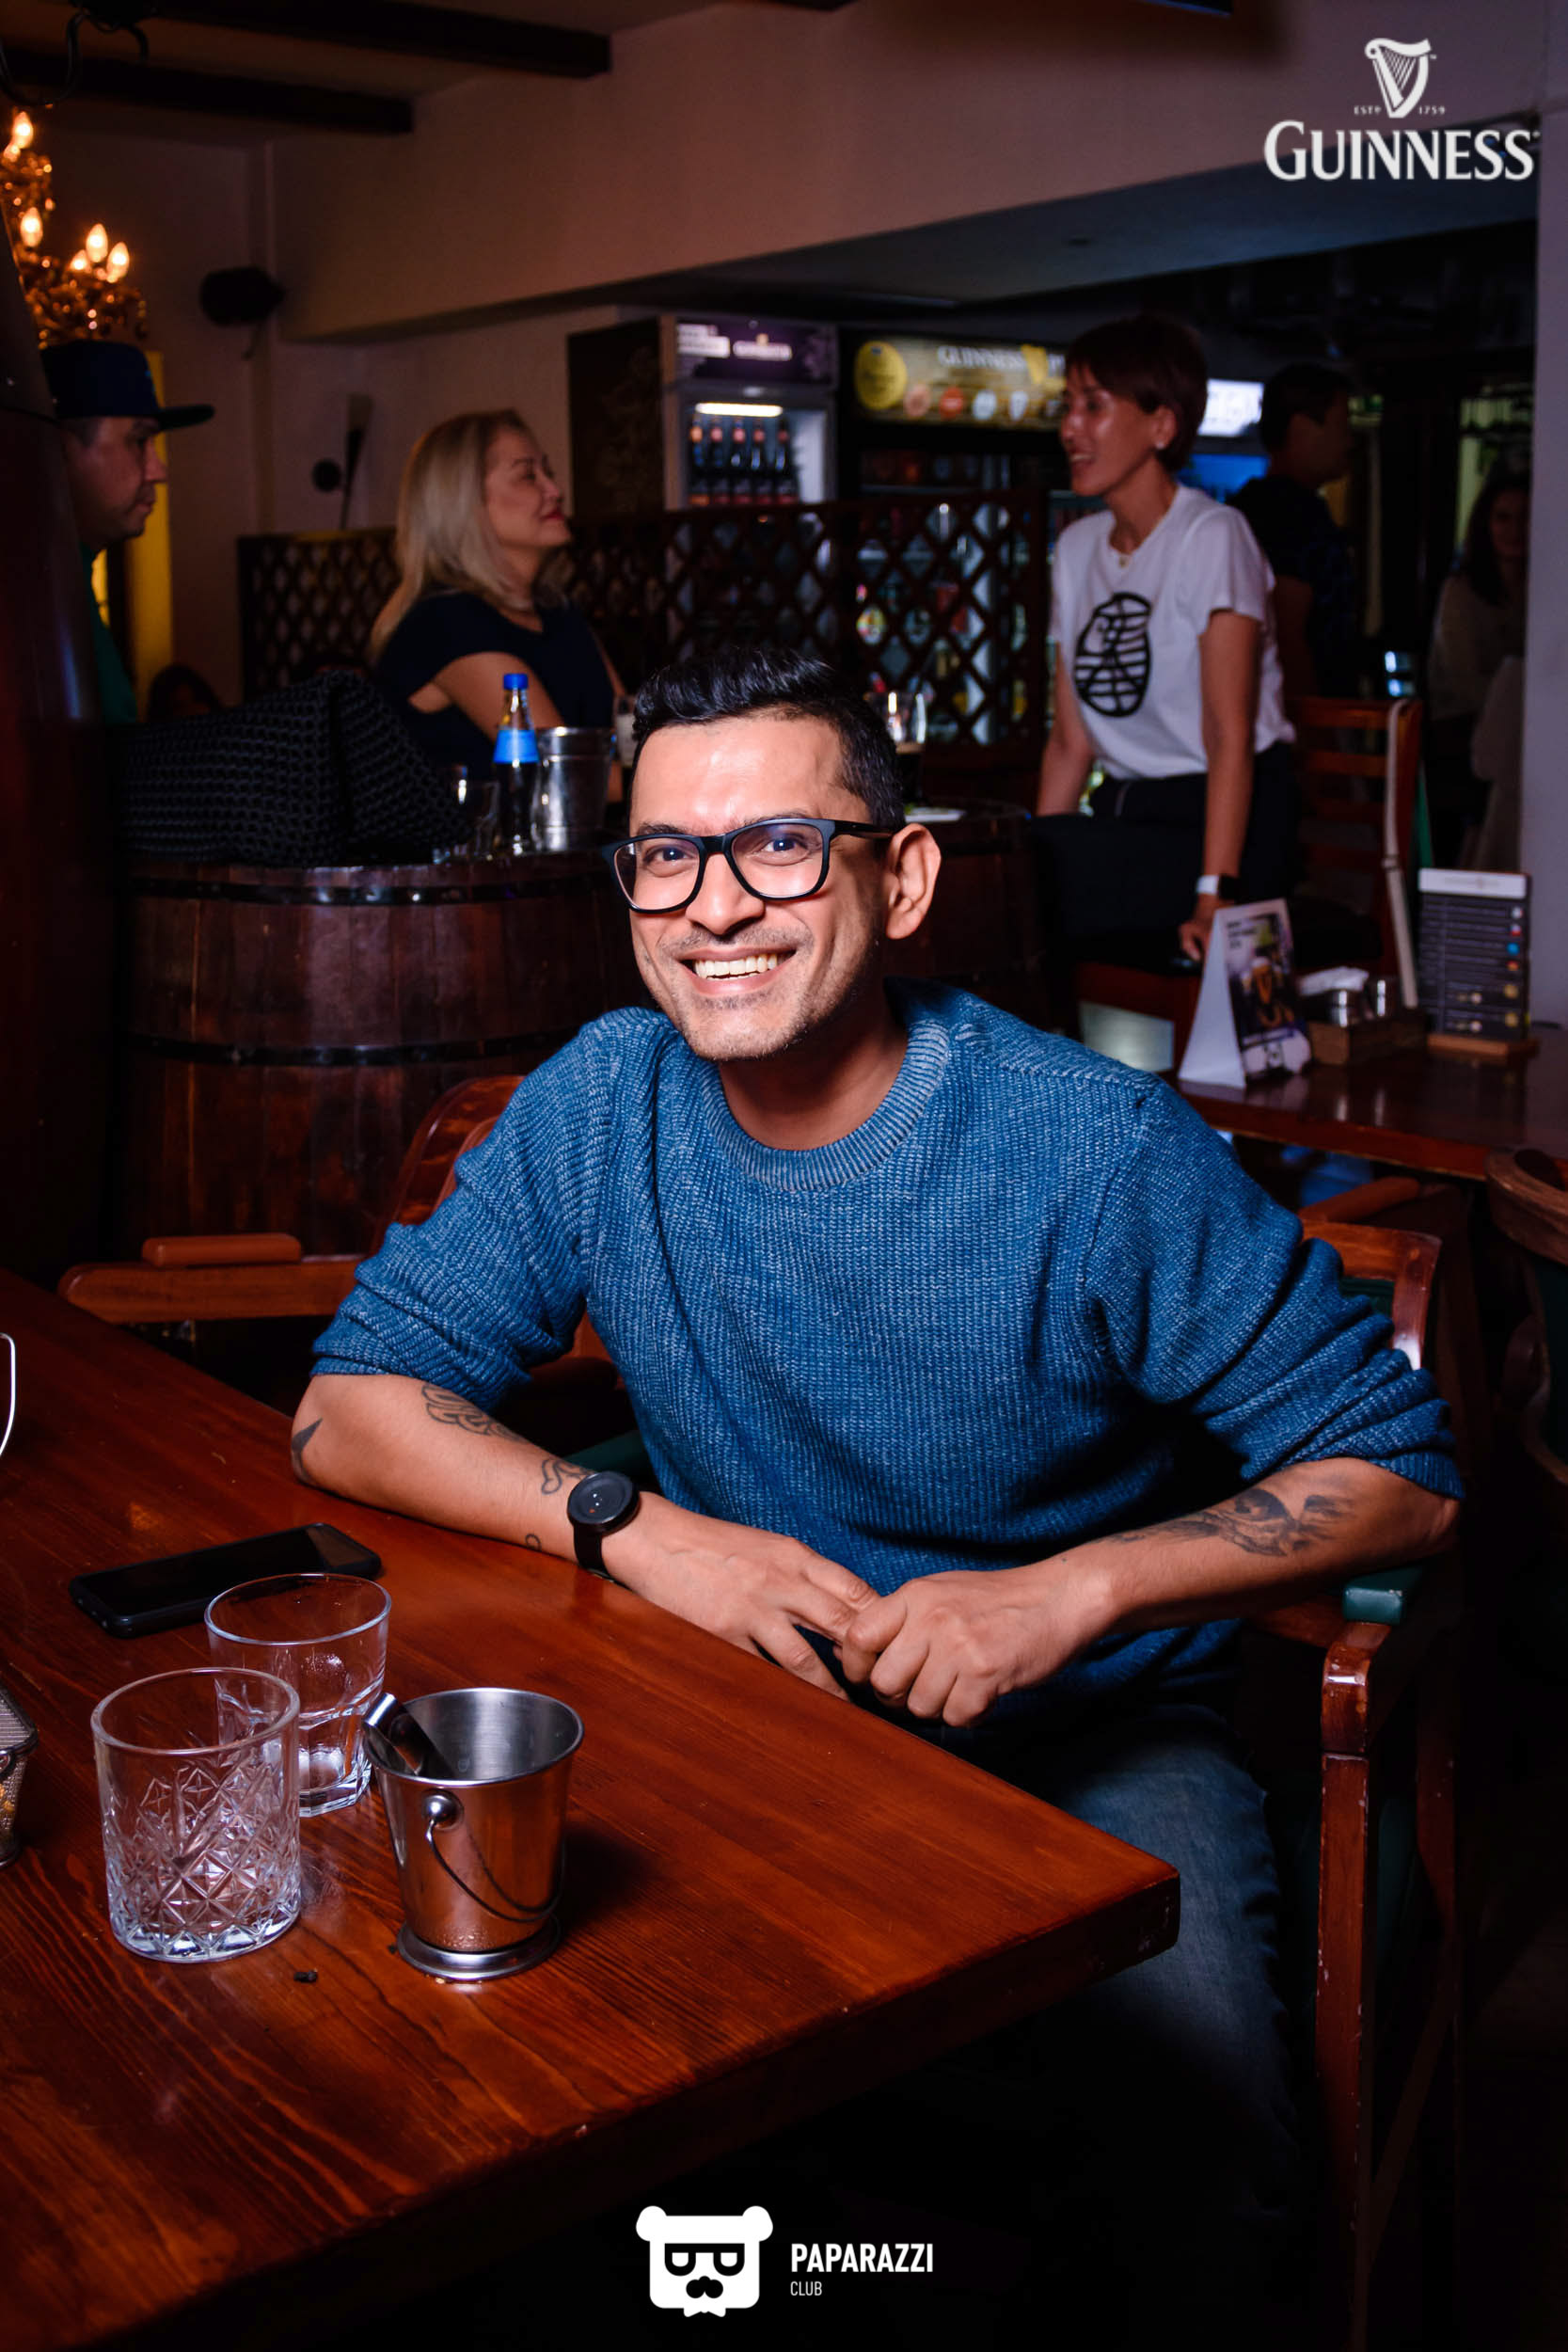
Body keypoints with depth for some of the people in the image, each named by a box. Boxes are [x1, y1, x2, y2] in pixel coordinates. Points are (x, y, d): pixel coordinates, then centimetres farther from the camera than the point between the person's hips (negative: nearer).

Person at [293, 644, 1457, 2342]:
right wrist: (635, 1527, -20)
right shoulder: (601, 1104, -7)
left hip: (1092, 1736, -3)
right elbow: (351, 1409, -4)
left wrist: (1077, 1590, -26)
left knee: (1203, 2113, -28)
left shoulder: (1095, 1150, -17)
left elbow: (1396, 1469, -12)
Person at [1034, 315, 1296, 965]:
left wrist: (1213, 895, -26)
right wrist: (1031, 854, -2)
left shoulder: (1211, 536, -8)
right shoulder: (1077, 547, 14)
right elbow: (1071, 739, 10)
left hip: (1223, 817, -7)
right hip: (1123, 812, 7)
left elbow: (1229, 735, -17)